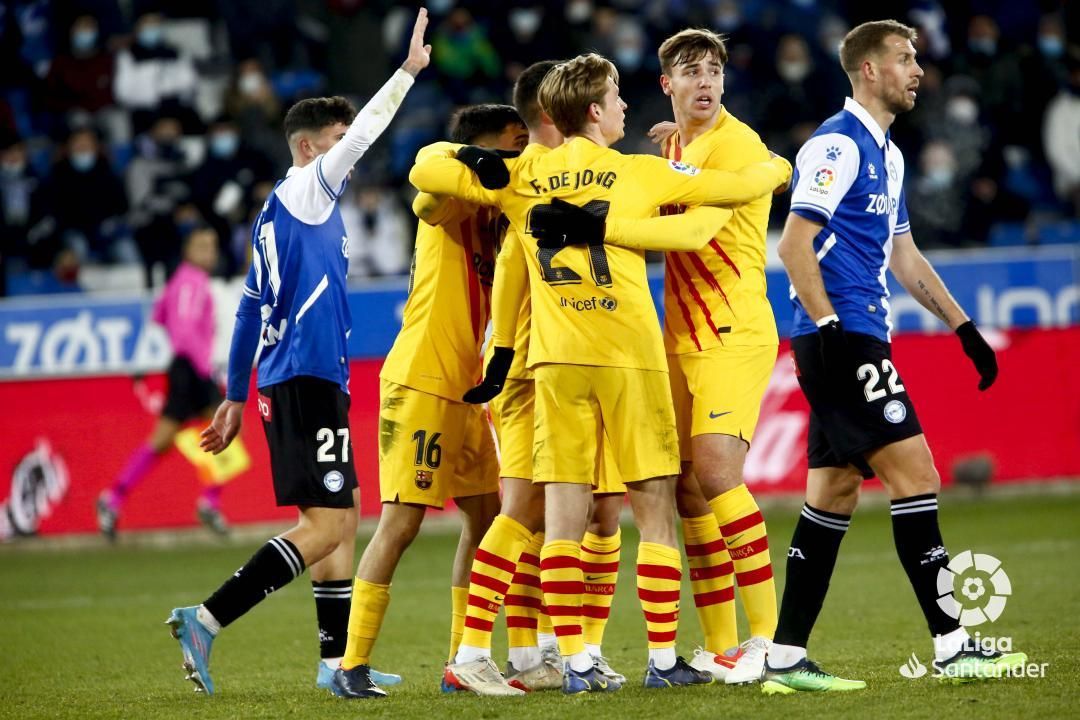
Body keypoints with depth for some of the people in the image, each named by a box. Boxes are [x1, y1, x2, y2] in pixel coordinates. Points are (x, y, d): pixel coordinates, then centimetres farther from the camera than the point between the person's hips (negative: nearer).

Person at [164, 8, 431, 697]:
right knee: (325, 526, -13)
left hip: (286, 378, 10)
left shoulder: (277, 213, 19)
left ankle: (337, 659, 15)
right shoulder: (306, 190, -4)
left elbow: (250, 309, 21)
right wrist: (409, 70, -7)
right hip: (308, 376, -10)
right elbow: (361, 134, -14)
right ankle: (207, 620, -20)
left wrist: (237, 395, 23)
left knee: (342, 516, 14)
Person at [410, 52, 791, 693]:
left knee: (563, 511, 2)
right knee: (656, 507, 5)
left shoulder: (519, 178, 8)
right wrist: (778, 169, 27)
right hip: (630, 355, -3)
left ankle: (575, 661, -3)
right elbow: (732, 187, 8)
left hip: (556, 358, 3)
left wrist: (454, 150, 27)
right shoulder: (638, 173, 1)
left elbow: (427, 172, 10)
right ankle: (664, 658, 3)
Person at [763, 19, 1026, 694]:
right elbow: (794, 243, -17)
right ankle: (951, 645, -9)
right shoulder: (838, 145, -10)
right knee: (915, 474, -10)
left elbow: (904, 256, 27)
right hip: (842, 341, -10)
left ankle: (785, 657, 8)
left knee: (834, 493, 7)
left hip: (858, 341, 10)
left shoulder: (888, 155, 20)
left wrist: (965, 327, 24)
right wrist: (827, 325, -23)